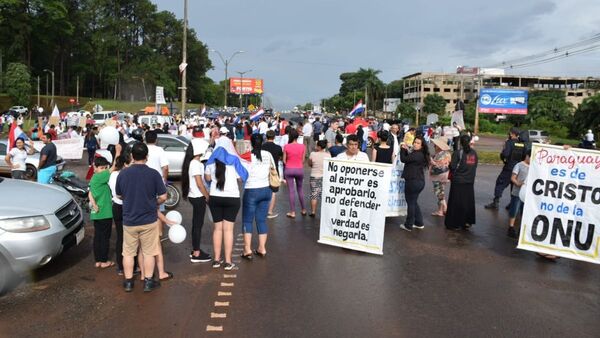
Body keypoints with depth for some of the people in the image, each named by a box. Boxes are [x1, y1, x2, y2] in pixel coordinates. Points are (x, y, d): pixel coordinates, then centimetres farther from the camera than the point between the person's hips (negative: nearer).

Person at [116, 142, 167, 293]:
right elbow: (163, 197, -9)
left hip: (129, 220, 2)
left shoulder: (122, 174, -5)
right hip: (149, 220, -2)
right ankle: (148, 282, 16)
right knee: (149, 252, 10)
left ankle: (128, 282, 23)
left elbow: (119, 195, 9)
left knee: (128, 252, 15)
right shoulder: (153, 174, -13)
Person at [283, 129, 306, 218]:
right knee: (300, 189, 18)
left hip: (289, 170, -1)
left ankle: (292, 212, 8)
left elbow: (284, 160, -4)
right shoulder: (302, 146, -5)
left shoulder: (286, 146, -9)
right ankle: (303, 209, 26)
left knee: (291, 191, 5)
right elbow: (303, 160, 1)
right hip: (300, 169, 2)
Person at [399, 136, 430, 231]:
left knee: (411, 203, 1)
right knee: (414, 202, 20)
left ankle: (408, 225, 11)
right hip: (420, 181, 10)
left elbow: (403, 159, -17)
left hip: (413, 181, -10)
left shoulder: (416, 155, -19)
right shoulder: (421, 154, 12)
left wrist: (403, 149, -3)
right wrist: (406, 150, 6)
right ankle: (419, 223, 26)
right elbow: (409, 159, 15)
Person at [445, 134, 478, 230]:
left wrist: (449, 163, 5)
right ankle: (467, 222, 21)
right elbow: (475, 166, 8)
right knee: (468, 202, 14)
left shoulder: (458, 153, -13)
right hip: (470, 182, 5)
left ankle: (455, 224, 9)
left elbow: (453, 167, -15)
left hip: (458, 181, -4)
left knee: (456, 203, 4)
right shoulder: (474, 153, 2)